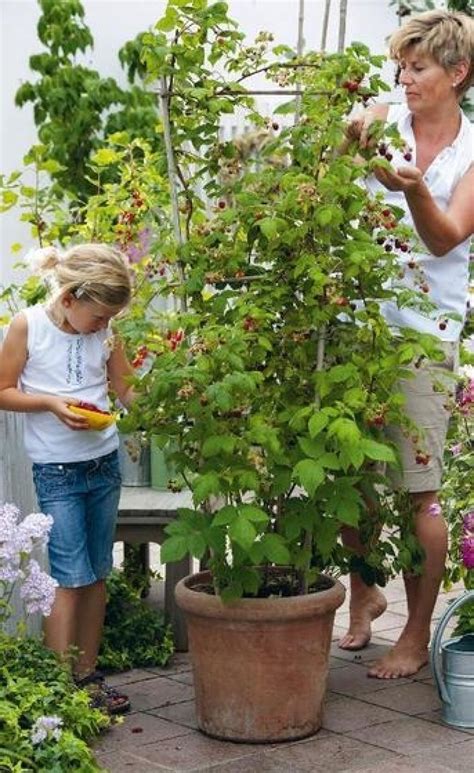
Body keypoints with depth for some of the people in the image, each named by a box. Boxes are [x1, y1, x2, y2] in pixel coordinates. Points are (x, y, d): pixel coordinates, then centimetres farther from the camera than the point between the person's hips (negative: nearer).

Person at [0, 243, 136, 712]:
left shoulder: (104, 332, 2)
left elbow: (128, 391, 9)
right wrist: (51, 403, -19)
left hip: (104, 462, 5)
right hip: (56, 470, -5)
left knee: (96, 575, 9)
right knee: (70, 577, -8)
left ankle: (87, 676, 20)